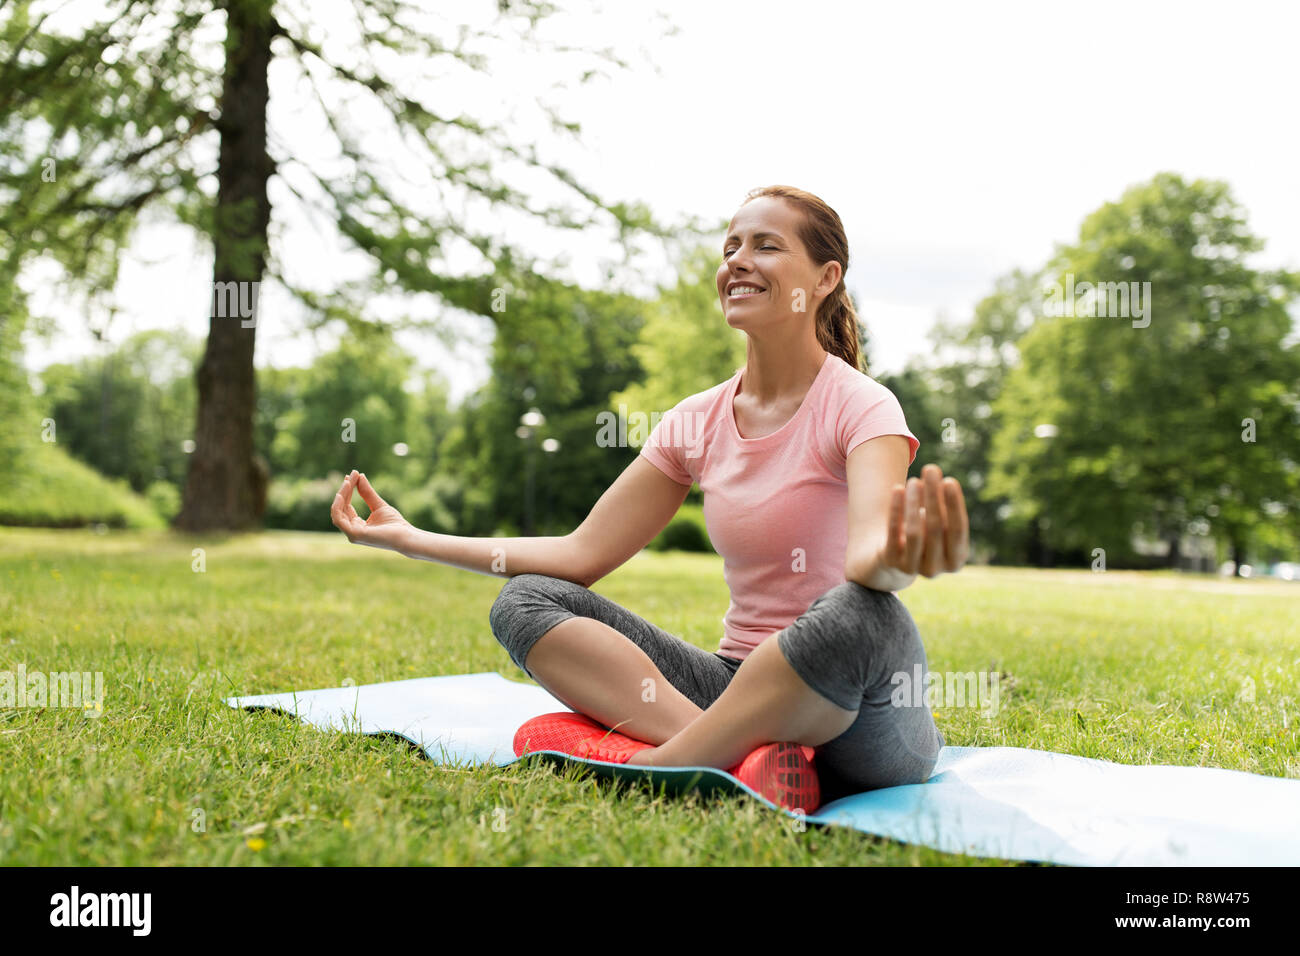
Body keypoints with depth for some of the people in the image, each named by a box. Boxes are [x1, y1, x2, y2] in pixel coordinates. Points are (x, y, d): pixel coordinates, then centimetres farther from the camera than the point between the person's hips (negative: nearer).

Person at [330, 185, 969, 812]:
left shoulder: (861, 406, -9)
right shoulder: (697, 423, 7)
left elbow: (866, 552, -29)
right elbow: (582, 554, 6)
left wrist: (898, 558, -54)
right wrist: (411, 538, 1)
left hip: (858, 722, -5)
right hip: (740, 684, 5)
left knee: (860, 613, -39)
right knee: (525, 601, -10)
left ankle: (654, 762, -24)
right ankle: (747, 754, -28)